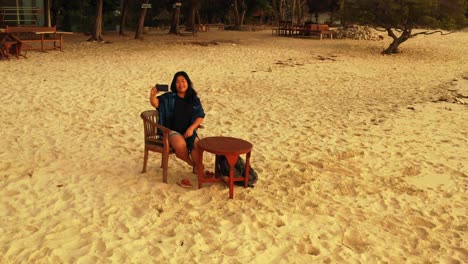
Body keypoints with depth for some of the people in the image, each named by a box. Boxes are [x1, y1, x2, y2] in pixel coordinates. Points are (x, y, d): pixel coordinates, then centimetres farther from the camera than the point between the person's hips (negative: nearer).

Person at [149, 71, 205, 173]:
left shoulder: (194, 99, 7)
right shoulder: (169, 97, -1)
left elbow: (200, 116, 5)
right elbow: (156, 103, -15)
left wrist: (191, 128, -9)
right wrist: (152, 95, -38)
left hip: (188, 131, 2)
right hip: (172, 131, -2)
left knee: (197, 146, -28)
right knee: (181, 144, -34)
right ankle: (190, 163, -1)